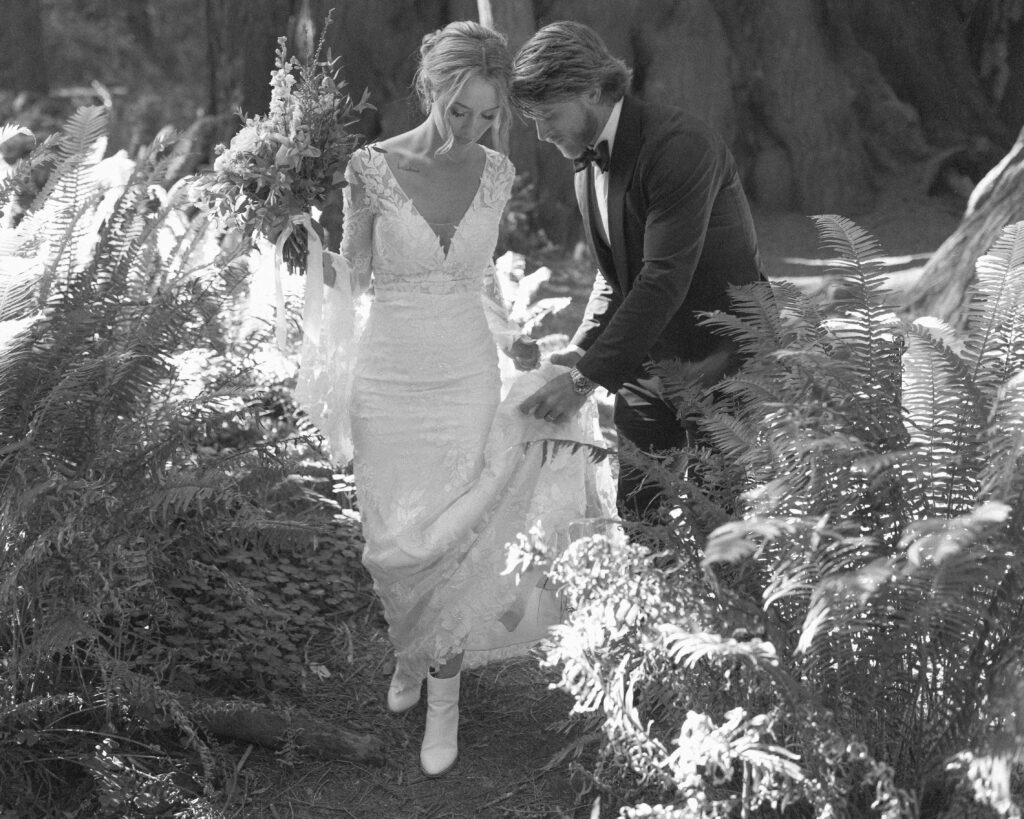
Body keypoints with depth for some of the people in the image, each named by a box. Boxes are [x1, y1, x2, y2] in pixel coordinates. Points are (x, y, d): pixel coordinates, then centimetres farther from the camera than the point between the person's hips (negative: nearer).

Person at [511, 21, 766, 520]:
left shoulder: (680, 146, -21)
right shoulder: (586, 163, 7)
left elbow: (664, 278, -27)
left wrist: (587, 378, -27)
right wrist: (582, 350, -1)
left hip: (717, 361, -7)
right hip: (646, 361, 8)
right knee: (636, 514, 7)